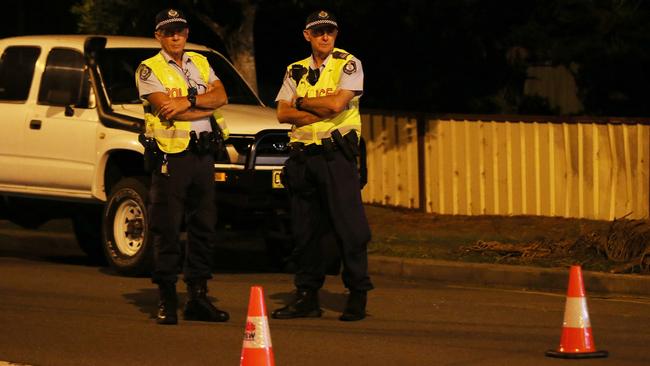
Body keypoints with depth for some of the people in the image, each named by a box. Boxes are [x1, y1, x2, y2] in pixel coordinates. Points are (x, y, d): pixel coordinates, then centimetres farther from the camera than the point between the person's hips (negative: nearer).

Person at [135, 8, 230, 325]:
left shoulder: (200, 63, 15)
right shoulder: (149, 69, -1)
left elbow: (220, 95, -1)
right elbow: (167, 109, -15)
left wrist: (188, 101, -15)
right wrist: (207, 107, -6)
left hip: (203, 155, 5)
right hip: (171, 156, -5)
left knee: (203, 227, 7)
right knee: (167, 230, -5)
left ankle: (198, 297, 14)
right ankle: (167, 301, -1)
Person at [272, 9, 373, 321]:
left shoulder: (348, 65, 1)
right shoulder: (296, 71, 14)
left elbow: (336, 103, -14)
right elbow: (283, 113, 3)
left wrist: (301, 102, -1)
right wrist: (320, 112, -8)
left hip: (336, 153, -5)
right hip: (302, 157, 5)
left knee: (348, 225, -8)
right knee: (305, 229, 7)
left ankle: (358, 295, -2)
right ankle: (307, 297, 12)